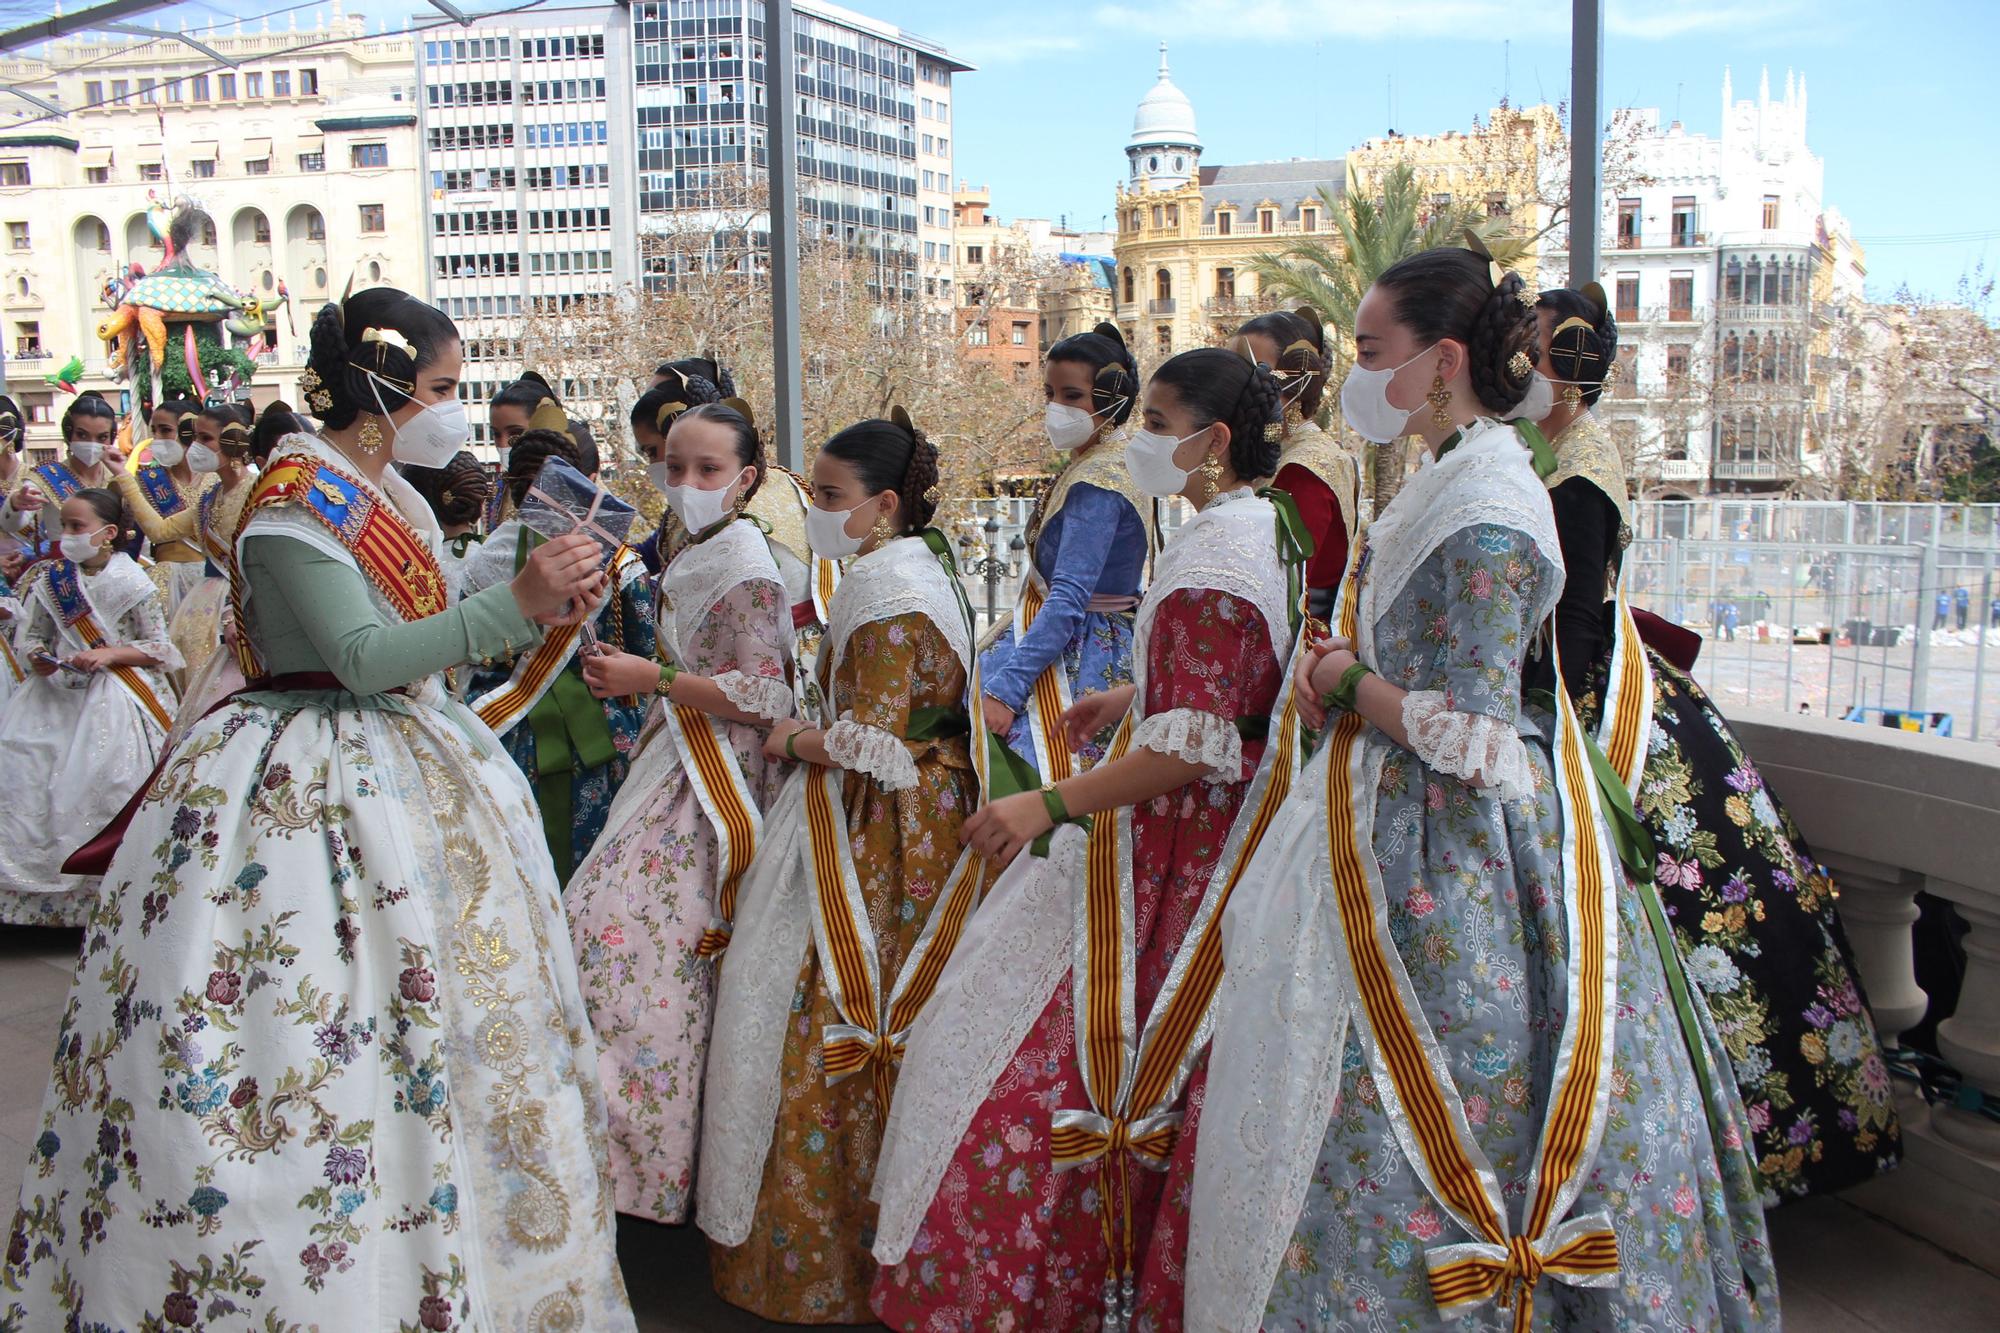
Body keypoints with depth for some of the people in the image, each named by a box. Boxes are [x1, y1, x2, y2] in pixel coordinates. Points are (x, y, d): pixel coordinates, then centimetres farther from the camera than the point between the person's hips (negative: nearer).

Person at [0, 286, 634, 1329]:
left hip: (401, 776, 9)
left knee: (436, 1006, 12)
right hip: (309, 801, -9)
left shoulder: (391, 495, 13)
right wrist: (516, 605, -29)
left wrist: (542, 606, 8)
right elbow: (366, 657, -25)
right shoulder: (295, 498, -15)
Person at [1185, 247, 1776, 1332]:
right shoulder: (1450, 484, 10)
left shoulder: (1484, 515, -20)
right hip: (1411, 830, 10)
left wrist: (1346, 685, -11)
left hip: (1446, 866, -10)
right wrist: (1347, 672, 0)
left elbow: (1473, 737, -24)